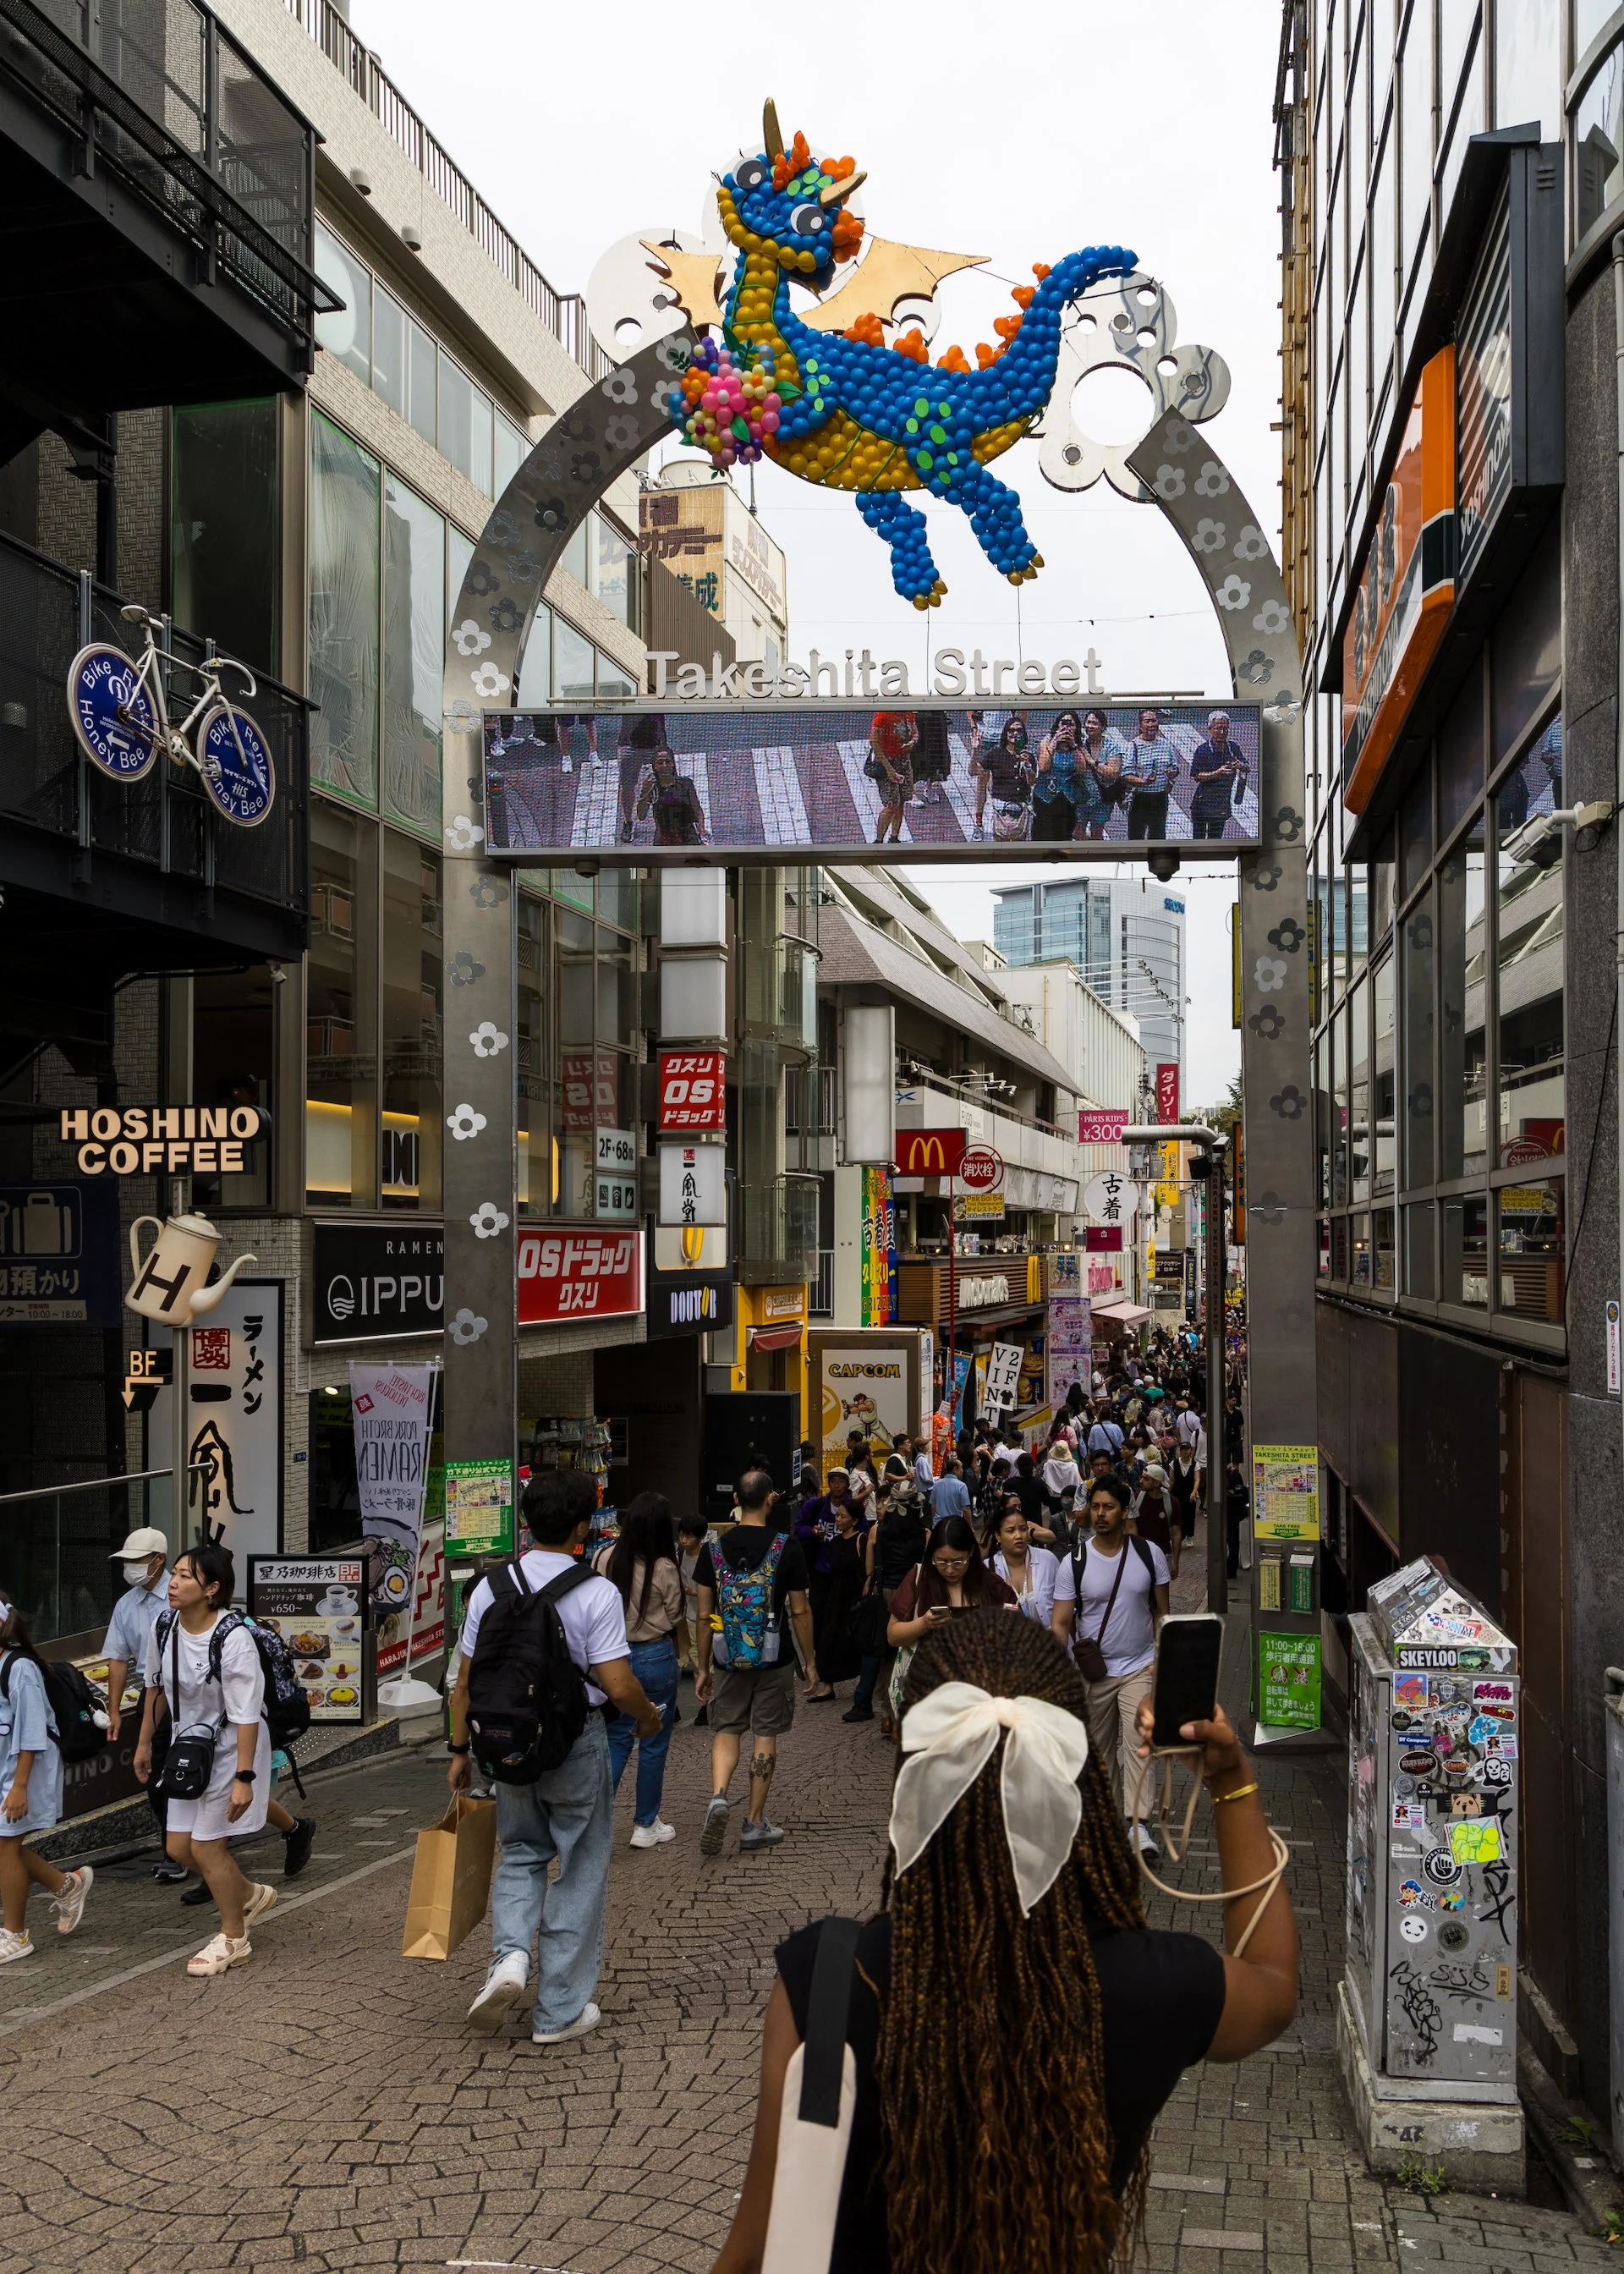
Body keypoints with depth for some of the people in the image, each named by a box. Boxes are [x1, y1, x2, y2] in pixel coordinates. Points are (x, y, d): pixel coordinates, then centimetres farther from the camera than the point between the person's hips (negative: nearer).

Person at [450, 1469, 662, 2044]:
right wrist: (647, 1716, 3)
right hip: (577, 1744, -3)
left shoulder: (490, 1587, -3)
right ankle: (559, 2011, 17)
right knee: (578, 1870, 10)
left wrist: (460, 1748, 12)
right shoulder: (596, 1593, -16)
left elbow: (467, 1679, 1)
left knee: (521, 1852, 24)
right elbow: (617, 1684, -17)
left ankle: (509, 1954, -1)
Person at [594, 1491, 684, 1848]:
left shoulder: (606, 1558, -9)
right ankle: (646, 1825, 20)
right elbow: (674, 1618, -5)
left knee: (616, 1740, 14)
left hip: (614, 1655, 3)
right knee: (654, 1744, 11)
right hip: (656, 1657, -3)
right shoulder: (665, 1569, -18)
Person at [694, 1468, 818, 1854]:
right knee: (765, 1736, 8)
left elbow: (704, 1615, 0)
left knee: (726, 1730, 13)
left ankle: (718, 1795, -12)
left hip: (730, 1659, 2)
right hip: (775, 1661, -1)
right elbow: (800, 1611, -5)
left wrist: (703, 1669, 9)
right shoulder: (786, 1548, -9)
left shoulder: (715, 1550, -3)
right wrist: (810, 1662, 5)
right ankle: (755, 1823, 12)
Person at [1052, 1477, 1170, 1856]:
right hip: (1094, 1670, 1)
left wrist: (1162, 1657, -2)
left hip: (1139, 1667, -1)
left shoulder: (1149, 1553, -3)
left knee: (1138, 1740, -13)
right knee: (1100, 1747, 11)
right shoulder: (1075, 1563, -7)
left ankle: (1137, 1824, -14)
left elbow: (1161, 1611, 6)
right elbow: (1061, 1622, -6)